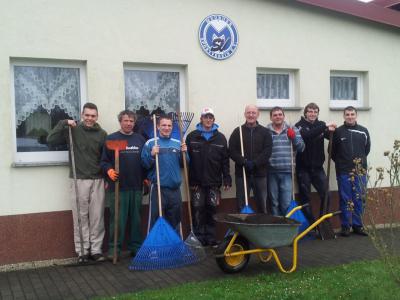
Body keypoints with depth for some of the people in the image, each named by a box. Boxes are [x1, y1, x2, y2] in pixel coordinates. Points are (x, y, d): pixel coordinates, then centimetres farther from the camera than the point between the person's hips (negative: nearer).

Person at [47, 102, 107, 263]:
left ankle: (96, 249, 13)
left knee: (97, 217, 4)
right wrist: (64, 123, -13)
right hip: (79, 180, -2)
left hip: (98, 180, 2)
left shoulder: (102, 134, 6)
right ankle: (82, 251, 10)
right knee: (80, 217, 2)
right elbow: (51, 140, -8)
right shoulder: (73, 131, 0)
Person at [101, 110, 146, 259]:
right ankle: (114, 248, 9)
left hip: (136, 186, 4)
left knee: (136, 218, 11)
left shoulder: (140, 139, 12)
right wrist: (109, 170, -21)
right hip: (117, 187, -4)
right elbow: (104, 160, -3)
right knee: (118, 219, 0)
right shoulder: (111, 139, 0)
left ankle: (136, 247, 20)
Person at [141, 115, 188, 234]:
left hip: (175, 188, 4)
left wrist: (184, 153, -6)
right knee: (156, 220, -1)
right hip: (158, 188, -4)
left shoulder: (178, 143, 8)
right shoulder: (150, 143, -3)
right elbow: (144, 164, -6)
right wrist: (152, 155, -22)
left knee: (175, 220, 14)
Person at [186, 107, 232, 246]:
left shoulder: (220, 138, 6)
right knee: (198, 210, 3)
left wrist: (227, 179, -1)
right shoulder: (192, 137, 1)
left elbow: (225, 160, 4)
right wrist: (190, 180, -7)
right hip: (197, 181, -1)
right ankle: (198, 238, 13)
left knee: (212, 209, 7)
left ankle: (211, 237, 17)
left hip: (214, 181, 1)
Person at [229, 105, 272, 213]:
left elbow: (267, 151, -4)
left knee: (262, 204, 8)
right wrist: (244, 162, -17)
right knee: (241, 205, 4)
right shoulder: (237, 132, 5)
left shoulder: (265, 132, 6)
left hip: (260, 173, 1)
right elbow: (232, 151, -4)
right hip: (242, 173, 0)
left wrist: (254, 163, -17)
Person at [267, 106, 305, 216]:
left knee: (286, 203, -2)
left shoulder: (293, 130, 7)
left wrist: (294, 137, -13)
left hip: (287, 172, 0)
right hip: (272, 172, 0)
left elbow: (301, 148, 3)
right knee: (274, 202, 11)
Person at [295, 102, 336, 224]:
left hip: (318, 167, 3)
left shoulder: (321, 125, 8)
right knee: (305, 197, 2)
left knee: (326, 195, -2)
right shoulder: (299, 125, -5)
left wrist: (331, 130, -19)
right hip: (303, 168, -3)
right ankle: (311, 223, 14)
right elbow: (306, 135, -26)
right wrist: (324, 127, -31)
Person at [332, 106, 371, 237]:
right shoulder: (338, 132, -1)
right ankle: (346, 226, 11)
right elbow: (332, 151, 5)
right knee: (345, 200, 3)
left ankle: (357, 225, 17)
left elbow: (367, 148, 14)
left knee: (359, 199, 7)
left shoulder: (363, 131, 5)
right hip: (343, 172, -2)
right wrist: (340, 162, 5)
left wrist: (360, 161, 10)